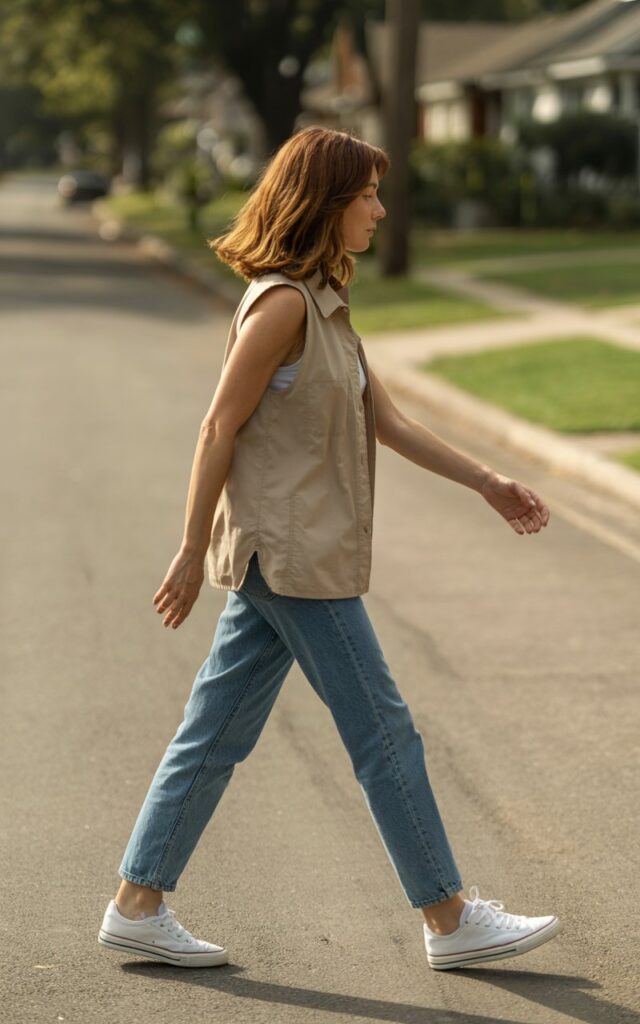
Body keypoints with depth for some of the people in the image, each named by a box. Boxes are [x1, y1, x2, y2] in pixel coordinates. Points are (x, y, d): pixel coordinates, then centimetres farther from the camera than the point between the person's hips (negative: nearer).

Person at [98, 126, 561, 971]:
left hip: (288, 558, 10)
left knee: (217, 733, 11)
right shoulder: (281, 302, -16)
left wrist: (486, 482, 14)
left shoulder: (323, 301, 15)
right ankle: (450, 919, 9)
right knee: (382, 731, -1)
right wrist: (193, 554, -13)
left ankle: (138, 906, 17)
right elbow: (220, 429, -15)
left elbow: (384, 418, 17)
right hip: (291, 554, -10)